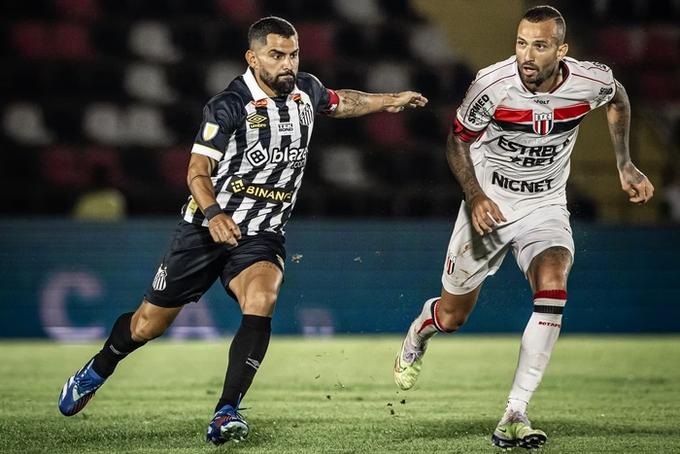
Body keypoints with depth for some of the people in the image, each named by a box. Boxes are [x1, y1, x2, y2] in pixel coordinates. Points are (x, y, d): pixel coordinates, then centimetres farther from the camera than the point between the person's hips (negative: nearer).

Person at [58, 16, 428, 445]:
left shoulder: (306, 90, 2)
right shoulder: (229, 106, -16)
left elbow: (336, 102, 27)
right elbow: (198, 171, -18)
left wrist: (389, 100, 28)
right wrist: (214, 214, -35)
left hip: (261, 237, 3)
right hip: (208, 227, -3)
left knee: (261, 301, -29)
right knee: (150, 322, 6)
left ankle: (227, 411, -26)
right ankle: (96, 372, 36)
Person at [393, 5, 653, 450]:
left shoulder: (590, 81, -18)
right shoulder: (493, 84, -23)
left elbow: (618, 97, 10)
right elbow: (458, 140, -4)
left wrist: (625, 165, 8)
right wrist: (475, 195, -18)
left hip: (545, 208, 1)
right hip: (489, 206, 0)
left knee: (553, 289, -29)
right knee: (452, 317, 10)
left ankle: (515, 416, -24)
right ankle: (419, 332, 51)